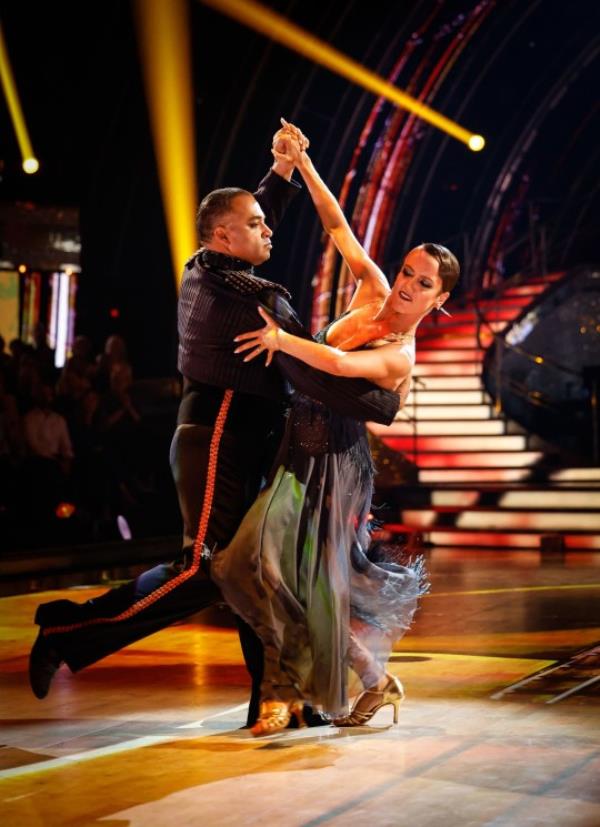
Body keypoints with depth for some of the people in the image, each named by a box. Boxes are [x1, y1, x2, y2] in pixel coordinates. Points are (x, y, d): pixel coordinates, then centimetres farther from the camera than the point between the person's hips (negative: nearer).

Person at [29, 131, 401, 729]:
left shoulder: (201, 275, 12)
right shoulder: (255, 300, -15)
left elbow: (253, 216, 33)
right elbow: (311, 374, -21)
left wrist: (281, 173, 26)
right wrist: (384, 405, -12)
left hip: (230, 443, 10)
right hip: (220, 441, -10)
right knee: (204, 570, -12)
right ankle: (71, 631, -6)